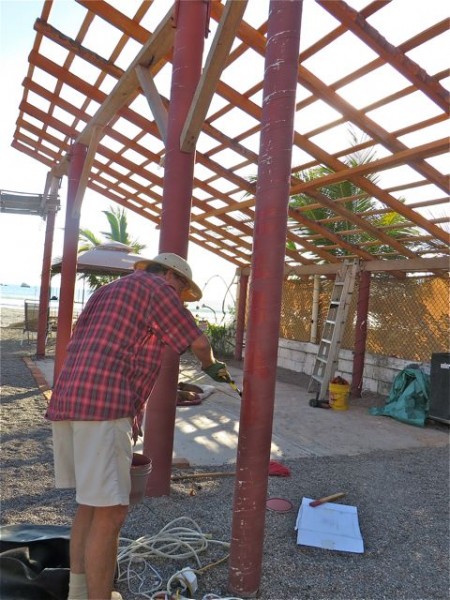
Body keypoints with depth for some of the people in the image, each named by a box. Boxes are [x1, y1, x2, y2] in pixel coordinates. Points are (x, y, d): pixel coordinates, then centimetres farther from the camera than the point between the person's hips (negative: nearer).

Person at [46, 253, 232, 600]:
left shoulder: (112, 291, 29)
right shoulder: (155, 286, 3)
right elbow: (198, 341, 5)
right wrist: (213, 366, 26)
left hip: (68, 402, 10)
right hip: (104, 406, -10)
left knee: (91, 502, 19)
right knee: (110, 512, -3)